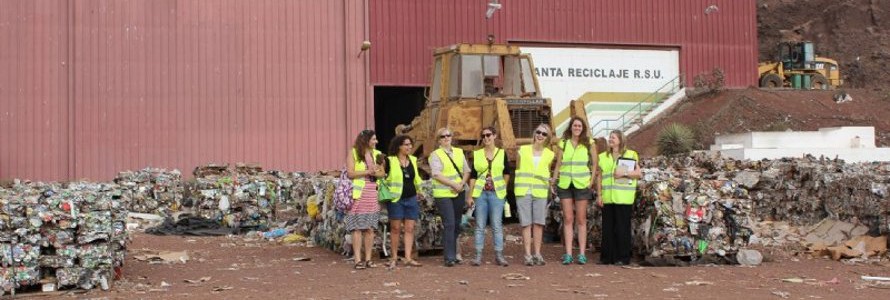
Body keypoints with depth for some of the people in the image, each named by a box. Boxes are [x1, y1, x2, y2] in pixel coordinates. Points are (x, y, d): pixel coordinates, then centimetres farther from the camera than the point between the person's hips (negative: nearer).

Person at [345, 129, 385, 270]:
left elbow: (382, 173, 15)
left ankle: (368, 258, 10)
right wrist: (368, 171, -14)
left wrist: (376, 173, -7)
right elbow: (350, 173, -9)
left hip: (373, 194, 5)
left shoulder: (376, 154, 15)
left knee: (370, 228, 5)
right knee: (357, 228, -5)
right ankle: (357, 259, -3)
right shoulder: (353, 153, -1)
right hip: (359, 194, -5)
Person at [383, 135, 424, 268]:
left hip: (411, 198, 5)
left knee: (410, 229, 1)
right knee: (395, 228, 0)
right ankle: (394, 257, 8)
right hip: (396, 199, -5)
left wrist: (419, 190, 25)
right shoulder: (390, 161, -4)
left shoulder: (413, 160, 12)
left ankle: (408, 258, 1)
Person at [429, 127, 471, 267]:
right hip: (443, 194, -5)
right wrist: (454, 184, -17)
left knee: (457, 224, 7)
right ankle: (449, 257, -9)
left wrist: (462, 183, -6)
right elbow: (436, 174, -12)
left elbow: (466, 171, 13)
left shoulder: (459, 152, 14)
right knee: (449, 224, -11)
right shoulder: (435, 155, -2)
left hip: (459, 193, 5)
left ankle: (453, 254, 17)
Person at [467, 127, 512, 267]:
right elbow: (473, 176, 5)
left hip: (496, 193, -1)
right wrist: (470, 196, 0)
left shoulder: (501, 153, 4)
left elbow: (507, 172, 16)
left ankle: (499, 255, 3)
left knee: (497, 225, -2)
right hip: (480, 193, 1)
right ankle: (478, 256, 4)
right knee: (480, 225, 2)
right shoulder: (476, 154, 5)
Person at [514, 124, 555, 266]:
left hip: (540, 192, 2)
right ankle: (528, 255, -3)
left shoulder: (549, 154, 11)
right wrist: (517, 186, 1)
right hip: (524, 191, -2)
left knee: (538, 223, -1)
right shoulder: (523, 150, 6)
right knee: (526, 223, -3)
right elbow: (518, 169, 10)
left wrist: (549, 180, 4)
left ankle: (537, 254, 6)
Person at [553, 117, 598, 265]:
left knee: (581, 220, 2)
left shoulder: (589, 144, 3)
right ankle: (568, 254, 4)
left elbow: (594, 164, 6)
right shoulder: (562, 144, 7)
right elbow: (558, 165, 10)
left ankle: (582, 254, 5)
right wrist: (554, 182, 3)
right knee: (568, 219, 2)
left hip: (582, 185, -1)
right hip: (565, 185, 1)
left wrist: (591, 182, -2)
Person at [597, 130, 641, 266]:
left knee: (622, 228, -3)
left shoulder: (631, 155, 5)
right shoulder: (603, 157, 17)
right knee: (608, 227, 3)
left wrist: (625, 173, -13)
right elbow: (600, 177, 15)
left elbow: (639, 174, 1)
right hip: (607, 198, 4)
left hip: (623, 197, -4)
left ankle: (623, 257, 2)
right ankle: (607, 257, 9)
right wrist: (599, 195, 8)